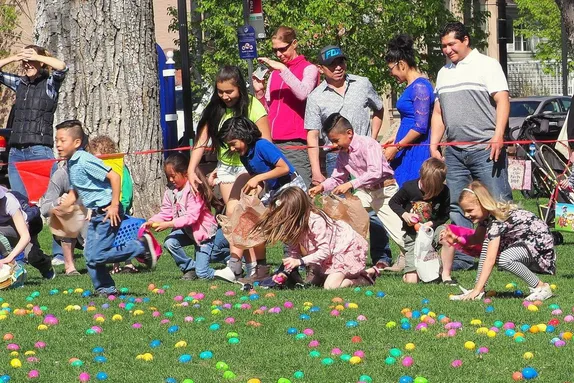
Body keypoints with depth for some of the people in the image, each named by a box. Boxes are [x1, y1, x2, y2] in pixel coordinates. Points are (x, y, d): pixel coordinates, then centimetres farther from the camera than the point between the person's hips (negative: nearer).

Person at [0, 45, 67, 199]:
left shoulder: (49, 84, 0)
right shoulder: (19, 83, 15)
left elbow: (62, 67, -18)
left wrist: (34, 56, -12)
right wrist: (13, 58, 3)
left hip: (40, 150, -5)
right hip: (16, 152, 5)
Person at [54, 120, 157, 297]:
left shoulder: (85, 161, -19)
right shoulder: (71, 164, 10)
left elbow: (114, 177, -23)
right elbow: (75, 191, 19)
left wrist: (114, 205, -22)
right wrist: (64, 204, -1)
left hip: (108, 213, -9)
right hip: (95, 215, 9)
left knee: (97, 255, -12)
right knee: (90, 255, 8)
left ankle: (142, 246, -1)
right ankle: (106, 288, 19)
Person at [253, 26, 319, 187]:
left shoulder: (308, 69, 5)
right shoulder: (274, 72, 23)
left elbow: (303, 93, -16)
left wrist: (282, 69, -15)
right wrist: (259, 92, 5)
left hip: (296, 144, -6)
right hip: (273, 142, 6)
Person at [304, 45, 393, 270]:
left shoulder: (362, 85, 7)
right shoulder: (316, 97, 3)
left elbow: (378, 111, 23)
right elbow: (312, 136, 1)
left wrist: (372, 139, 10)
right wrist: (316, 171, -7)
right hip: (335, 158, 0)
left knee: (371, 209, -3)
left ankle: (381, 257, 5)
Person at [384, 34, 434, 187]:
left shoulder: (420, 86, -13)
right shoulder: (411, 86, 16)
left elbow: (420, 127, -17)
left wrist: (397, 147, -13)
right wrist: (397, 139, 20)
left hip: (417, 151, -9)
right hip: (407, 151, 9)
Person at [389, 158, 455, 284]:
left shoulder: (443, 192, -13)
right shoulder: (409, 188, -15)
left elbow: (444, 215, -2)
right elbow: (393, 202, 0)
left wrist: (432, 224, -20)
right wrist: (404, 214, -18)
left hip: (433, 228, 1)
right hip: (413, 234, -1)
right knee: (411, 280, -10)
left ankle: (446, 274, -18)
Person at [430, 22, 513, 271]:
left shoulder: (486, 65, 0)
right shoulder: (444, 73, 20)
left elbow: (502, 101, -8)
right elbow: (438, 113, 24)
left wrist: (498, 135, -19)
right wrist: (434, 145, 13)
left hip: (485, 148, -7)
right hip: (454, 150, 7)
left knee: (498, 203, -8)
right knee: (456, 207, 4)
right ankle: (463, 258, 8)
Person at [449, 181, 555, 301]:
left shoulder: (497, 221, -29)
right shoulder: (486, 216, -2)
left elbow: (490, 260, -33)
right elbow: (477, 239, 13)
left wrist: (477, 289, -34)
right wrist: (457, 239, -8)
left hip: (541, 243, -10)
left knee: (503, 259, -33)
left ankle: (541, 288, -15)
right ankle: (478, 291, -3)